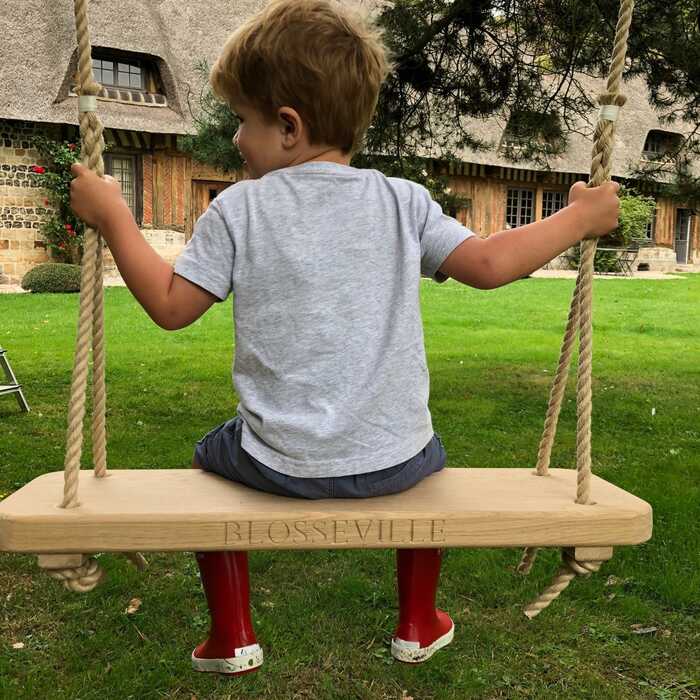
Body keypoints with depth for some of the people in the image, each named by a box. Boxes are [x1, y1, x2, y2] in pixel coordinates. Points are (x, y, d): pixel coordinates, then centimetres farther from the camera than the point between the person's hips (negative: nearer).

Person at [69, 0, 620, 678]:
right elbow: (489, 264, -2)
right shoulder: (403, 201, -2)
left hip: (280, 464, -1)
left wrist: (112, 218, 11)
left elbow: (170, 305, -2)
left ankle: (231, 637, 34)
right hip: (393, 459, 2)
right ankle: (419, 623, 44)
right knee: (426, 452, 36)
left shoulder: (238, 208, -6)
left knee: (212, 456, 30)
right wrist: (578, 217, 13)